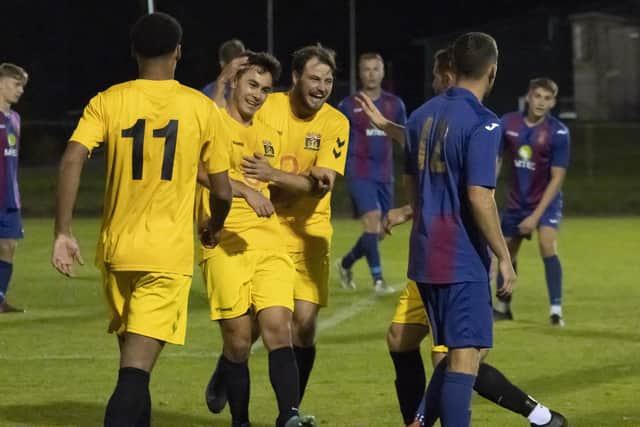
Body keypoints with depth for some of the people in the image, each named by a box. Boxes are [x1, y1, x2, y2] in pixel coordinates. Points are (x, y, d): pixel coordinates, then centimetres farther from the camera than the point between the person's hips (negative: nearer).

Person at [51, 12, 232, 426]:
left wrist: (63, 232, -11)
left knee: (134, 357, 21)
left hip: (116, 248, 3)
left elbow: (71, 161, -14)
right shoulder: (201, 108, -1)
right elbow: (223, 192, 2)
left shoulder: (108, 102, 1)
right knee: (136, 368, -11)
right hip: (170, 252, -3)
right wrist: (214, 228, 22)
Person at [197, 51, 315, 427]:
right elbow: (202, 171, -21)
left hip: (269, 242, 5)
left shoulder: (269, 135, 20)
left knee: (278, 326, -12)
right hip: (226, 245, -5)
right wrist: (245, 189, -30)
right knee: (238, 339, -3)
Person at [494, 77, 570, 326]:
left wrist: (536, 216, -21)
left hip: (546, 201, -4)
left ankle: (556, 310, -20)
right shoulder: (509, 123, -7)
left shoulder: (558, 133, -18)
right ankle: (502, 307, 32)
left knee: (547, 246, -24)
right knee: (507, 252, 11)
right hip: (516, 200, 4)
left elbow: (557, 178, -17)